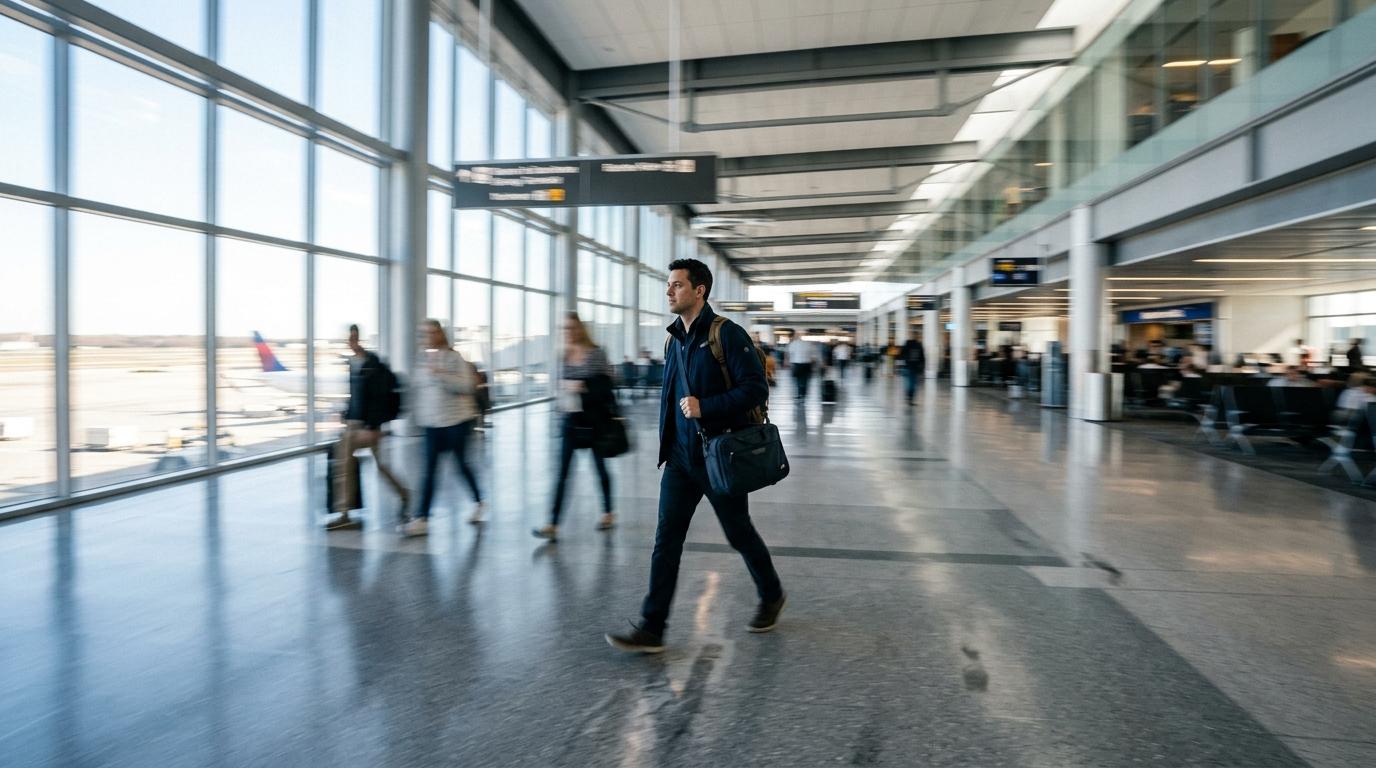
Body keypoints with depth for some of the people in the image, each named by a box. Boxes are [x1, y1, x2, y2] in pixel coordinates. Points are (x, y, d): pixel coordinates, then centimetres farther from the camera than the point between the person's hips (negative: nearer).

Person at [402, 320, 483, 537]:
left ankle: (478, 503, 28)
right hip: (432, 423, 5)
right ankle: (421, 518, -1)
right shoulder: (422, 361, 10)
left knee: (461, 464, 7)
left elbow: (466, 385, -18)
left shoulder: (454, 358, -8)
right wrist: (418, 411, 16)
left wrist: (441, 374, -26)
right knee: (430, 469, 0)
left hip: (456, 420, -5)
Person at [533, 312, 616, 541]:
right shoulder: (565, 355, 5)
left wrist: (583, 387, -25)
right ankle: (553, 524, -2)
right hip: (571, 420, 4)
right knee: (563, 472, -1)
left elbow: (605, 387, -13)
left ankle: (608, 513, 31)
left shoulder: (596, 354, -9)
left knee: (600, 466, 12)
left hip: (593, 420, -4)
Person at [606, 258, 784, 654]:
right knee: (666, 539, 2)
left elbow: (756, 389, -19)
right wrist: (667, 443, 15)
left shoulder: (727, 335, -13)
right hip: (680, 457, 6)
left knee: (739, 534, 11)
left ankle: (771, 596, 37)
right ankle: (651, 628, 8)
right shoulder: (675, 339, 9)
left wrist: (705, 407, -24)